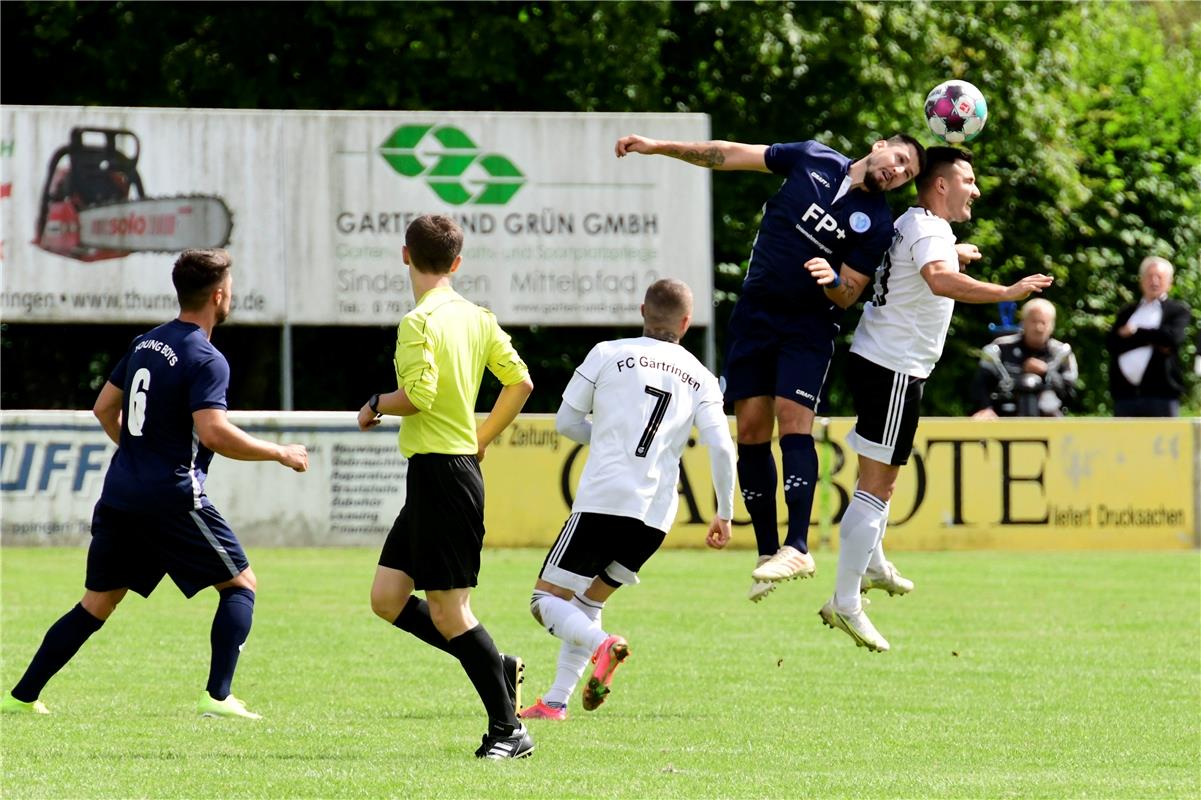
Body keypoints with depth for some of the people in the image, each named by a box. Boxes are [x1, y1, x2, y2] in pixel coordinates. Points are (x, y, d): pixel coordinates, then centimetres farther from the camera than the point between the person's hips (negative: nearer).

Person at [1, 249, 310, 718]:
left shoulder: (145, 344, 13)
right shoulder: (206, 360, -12)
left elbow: (104, 408, 22)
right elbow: (213, 432, -23)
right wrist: (280, 454, -13)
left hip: (119, 498, 7)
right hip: (173, 499, -7)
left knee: (96, 605, 14)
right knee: (240, 584, 5)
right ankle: (217, 697, -6)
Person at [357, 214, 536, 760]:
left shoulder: (420, 322, -14)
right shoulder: (477, 318, 11)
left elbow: (419, 394, -25)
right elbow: (520, 381, 13)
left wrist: (375, 406, -5)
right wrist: (481, 440, 22)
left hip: (440, 473, -9)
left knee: (447, 610, -5)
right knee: (387, 599, 12)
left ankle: (508, 729, -2)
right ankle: (497, 668, 11)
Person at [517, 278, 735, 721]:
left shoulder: (608, 354, 5)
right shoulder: (700, 378, 11)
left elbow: (566, 422, 10)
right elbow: (721, 448, 1)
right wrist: (724, 514, 12)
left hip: (603, 499, -4)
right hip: (656, 518, 4)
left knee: (548, 598, 2)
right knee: (587, 601, 20)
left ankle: (603, 646, -25)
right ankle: (555, 701, 13)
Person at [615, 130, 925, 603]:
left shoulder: (877, 224, -6)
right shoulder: (814, 160, 2)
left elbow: (847, 296, -5)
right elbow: (731, 156, 7)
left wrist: (829, 281, -28)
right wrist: (659, 147, 5)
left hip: (808, 326, -3)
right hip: (755, 313, 3)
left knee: (793, 422, -18)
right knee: (751, 431, -1)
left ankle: (797, 549, -21)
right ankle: (767, 552, 4)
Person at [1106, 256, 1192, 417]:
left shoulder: (1178, 310, 8)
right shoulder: (1126, 312, 19)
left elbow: (1174, 337, -11)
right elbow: (1112, 342, 3)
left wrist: (1135, 332, -2)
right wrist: (1152, 339, -7)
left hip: (1162, 393, -4)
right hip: (1126, 393, 4)